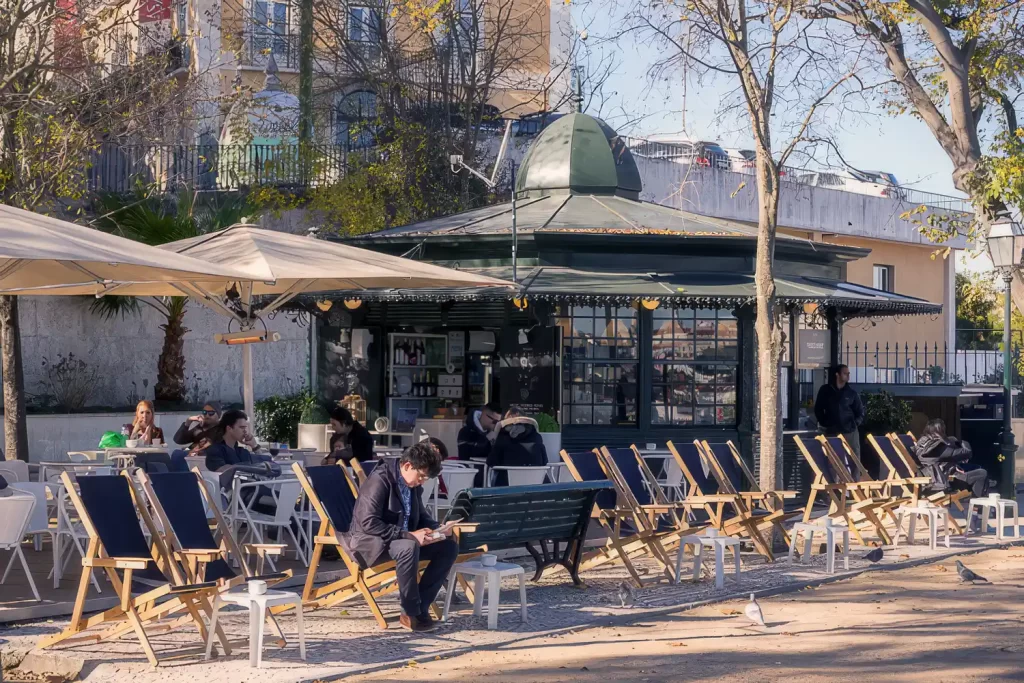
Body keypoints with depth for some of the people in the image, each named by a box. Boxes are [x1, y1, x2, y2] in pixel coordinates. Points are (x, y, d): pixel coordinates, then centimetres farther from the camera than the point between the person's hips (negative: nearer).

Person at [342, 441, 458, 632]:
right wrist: (408, 535, -31)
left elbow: (421, 516, 19)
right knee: (409, 547, -38)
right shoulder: (380, 480, -20)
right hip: (370, 542, -9)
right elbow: (369, 523, -28)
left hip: (403, 541, 9)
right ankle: (411, 613, -25)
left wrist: (438, 528, -4)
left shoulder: (413, 484, 5)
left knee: (449, 547, -8)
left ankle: (420, 606, -11)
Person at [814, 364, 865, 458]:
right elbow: (818, 409, 11)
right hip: (831, 431, 0)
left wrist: (855, 423, 0)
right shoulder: (825, 390, 5)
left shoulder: (852, 392, 6)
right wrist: (824, 423, 3)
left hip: (850, 432, 0)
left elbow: (860, 412, 12)